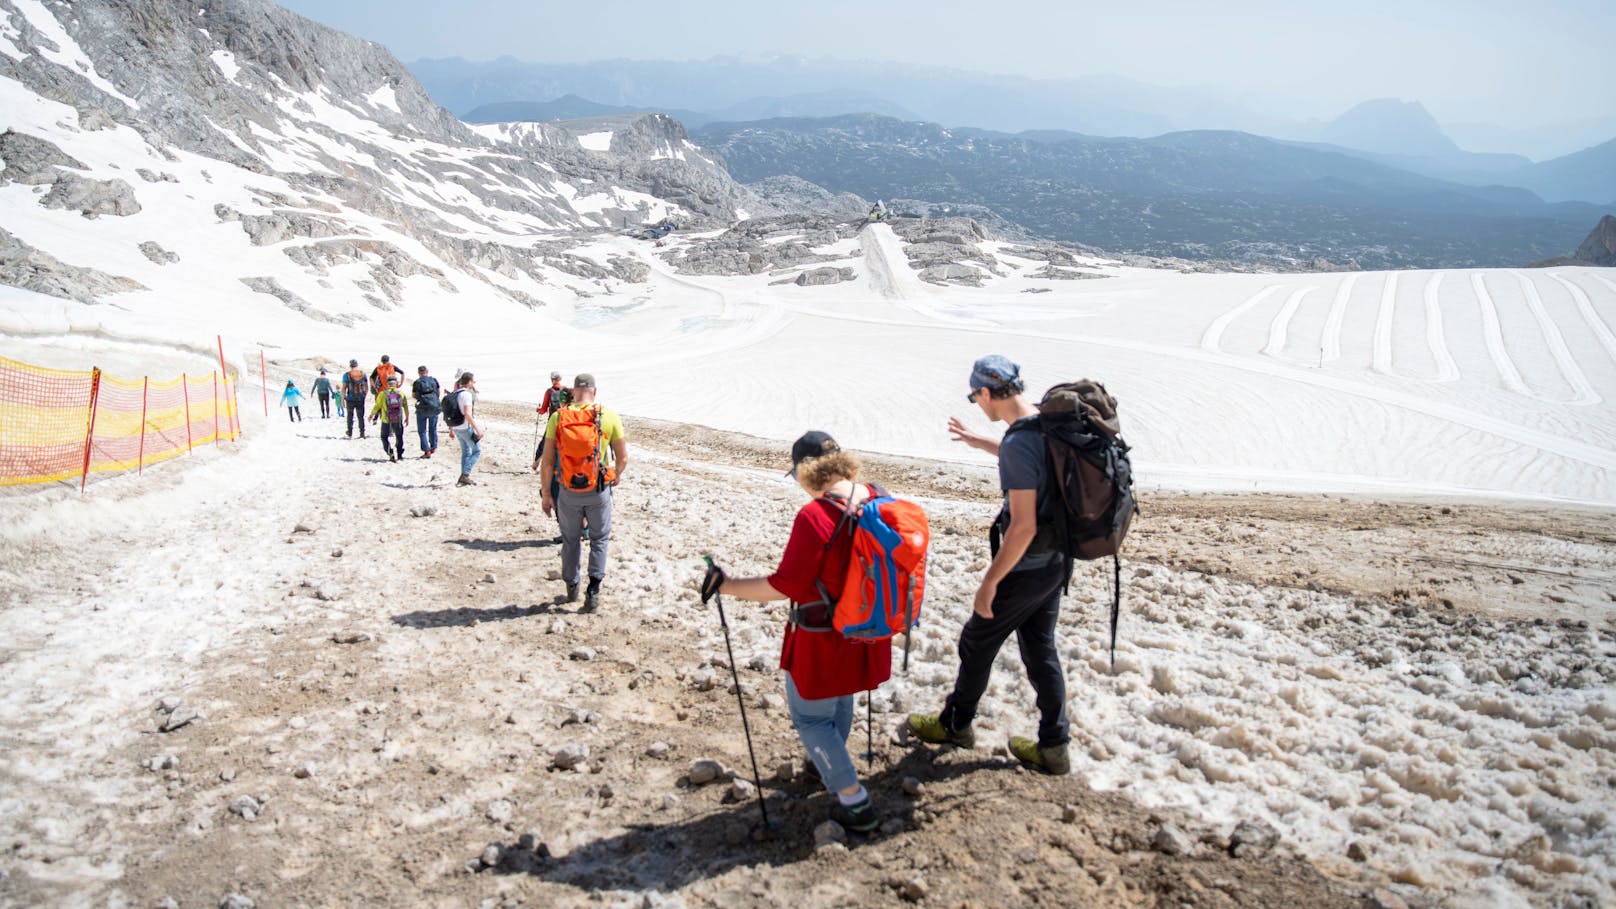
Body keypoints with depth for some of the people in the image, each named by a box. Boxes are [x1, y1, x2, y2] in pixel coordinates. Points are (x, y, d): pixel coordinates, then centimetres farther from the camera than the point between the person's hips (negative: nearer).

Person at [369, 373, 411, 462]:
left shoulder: (383, 394, -7)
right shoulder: (401, 393, -3)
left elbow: (376, 406, -2)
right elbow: (406, 406, 2)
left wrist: (371, 415, 14)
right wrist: (407, 417, 15)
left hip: (386, 421, -1)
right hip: (398, 420, 1)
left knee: (384, 437, 13)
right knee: (399, 437, 19)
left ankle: (391, 453, -6)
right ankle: (400, 455, 24)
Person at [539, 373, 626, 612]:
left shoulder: (557, 417, -6)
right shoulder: (609, 417, -9)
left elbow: (547, 461, -6)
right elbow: (623, 457, -3)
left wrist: (545, 493, 4)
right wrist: (617, 476, 18)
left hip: (568, 492, 1)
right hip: (599, 490, -1)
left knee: (570, 539, 21)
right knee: (599, 539, 17)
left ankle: (571, 588, 35)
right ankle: (593, 590, 6)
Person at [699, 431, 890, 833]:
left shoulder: (814, 516, -27)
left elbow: (784, 586, -25)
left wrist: (727, 585, -15)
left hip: (823, 641, -7)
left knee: (811, 717, 13)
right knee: (840, 700, 30)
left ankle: (854, 801, 14)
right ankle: (831, 766, 53)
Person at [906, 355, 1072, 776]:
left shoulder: (1019, 442, -28)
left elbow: (1024, 526, -28)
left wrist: (989, 582, -20)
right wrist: (978, 442, 32)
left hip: (1024, 568, -8)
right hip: (1055, 562, 8)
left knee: (976, 644, 13)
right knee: (1040, 649, 18)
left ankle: (956, 724, 33)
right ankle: (1053, 747, 26)